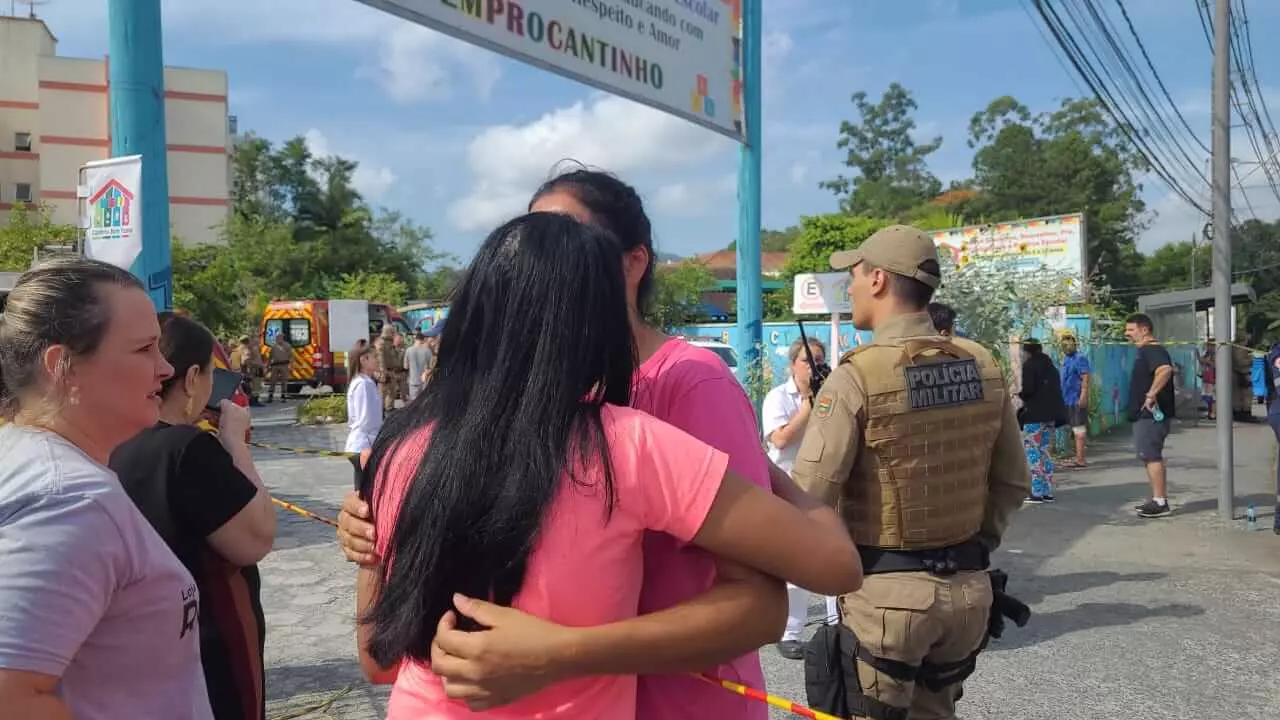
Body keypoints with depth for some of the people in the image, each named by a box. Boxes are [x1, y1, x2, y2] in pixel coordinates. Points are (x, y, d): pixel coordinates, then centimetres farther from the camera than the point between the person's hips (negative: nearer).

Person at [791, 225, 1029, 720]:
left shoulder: (857, 376, -17)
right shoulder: (982, 366, 1)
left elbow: (808, 500, -19)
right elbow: (1012, 481, 8)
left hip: (887, 591, -6)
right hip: (968, 587, 6)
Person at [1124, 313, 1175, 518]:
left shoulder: (1153, 350, -15)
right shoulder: (1144, 351, 18)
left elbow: (1165, 370, -35)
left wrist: (1151, 394, -33)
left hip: (1151, 414, -11)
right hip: (1144, 414, 11)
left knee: (1151, 456, -9)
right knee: (1150, 456, 14)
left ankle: (1160, 502, -7)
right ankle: (1157, 500, 21)